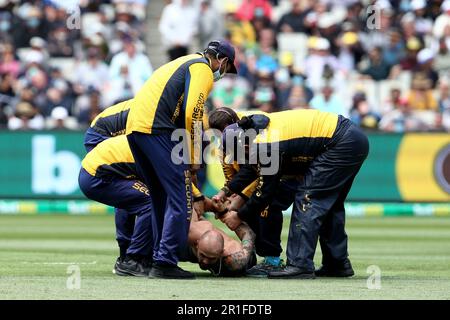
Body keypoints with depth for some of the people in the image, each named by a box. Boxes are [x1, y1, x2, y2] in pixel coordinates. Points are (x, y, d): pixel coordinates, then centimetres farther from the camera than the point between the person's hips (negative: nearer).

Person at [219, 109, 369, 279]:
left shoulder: (266, 147, -20)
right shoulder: (257, 128, 7)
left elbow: (266, 192, -10)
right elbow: (251, 166, 22)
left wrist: (239, 216, 2)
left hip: (343, 144, -10)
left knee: (306, 198, -9)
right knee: (329, 203, 18)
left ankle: (299, 265, -12)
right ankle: (339, 263, 24)